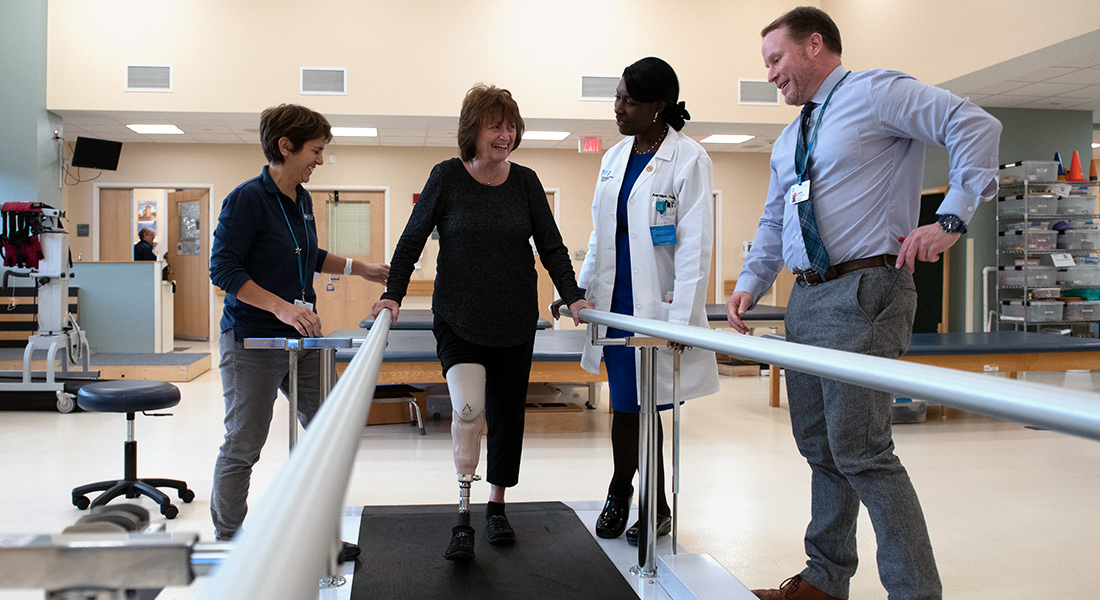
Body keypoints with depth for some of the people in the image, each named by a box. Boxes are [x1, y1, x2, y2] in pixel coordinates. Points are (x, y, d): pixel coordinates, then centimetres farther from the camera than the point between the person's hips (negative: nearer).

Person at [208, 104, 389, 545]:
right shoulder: (247, 198, -14)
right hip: (252, 341, -8)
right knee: (243, 445, 2)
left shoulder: (302, 201, 11)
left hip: (302, 338, 8)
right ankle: (227, 544, 18)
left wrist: (360, 269, 19)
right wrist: (281, 307, -26)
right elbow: (223, 268, -18)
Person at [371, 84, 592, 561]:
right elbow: (412, 240, 1)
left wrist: (573, 297, -5)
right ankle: (463, 519, -9)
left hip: (515, 323, 3)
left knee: (507, 416, 10)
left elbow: (551, 246, 6)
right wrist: (393, 294, -9)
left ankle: (497, 508, 30)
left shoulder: (525, 181, 4)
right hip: (459, 320, -3)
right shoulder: (446, 177, -3)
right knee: (468, 408, -21)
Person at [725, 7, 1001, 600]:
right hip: (805, 299, 9)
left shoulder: (875, 93, -4)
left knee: (859, 449, -13)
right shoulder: (788, 141, 21)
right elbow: (772, 224, 22)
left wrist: (952, 219, -17)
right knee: (819, 446, 13)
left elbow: (976, 127, -12)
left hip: (863, 290, -9)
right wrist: (750, 283, 7)